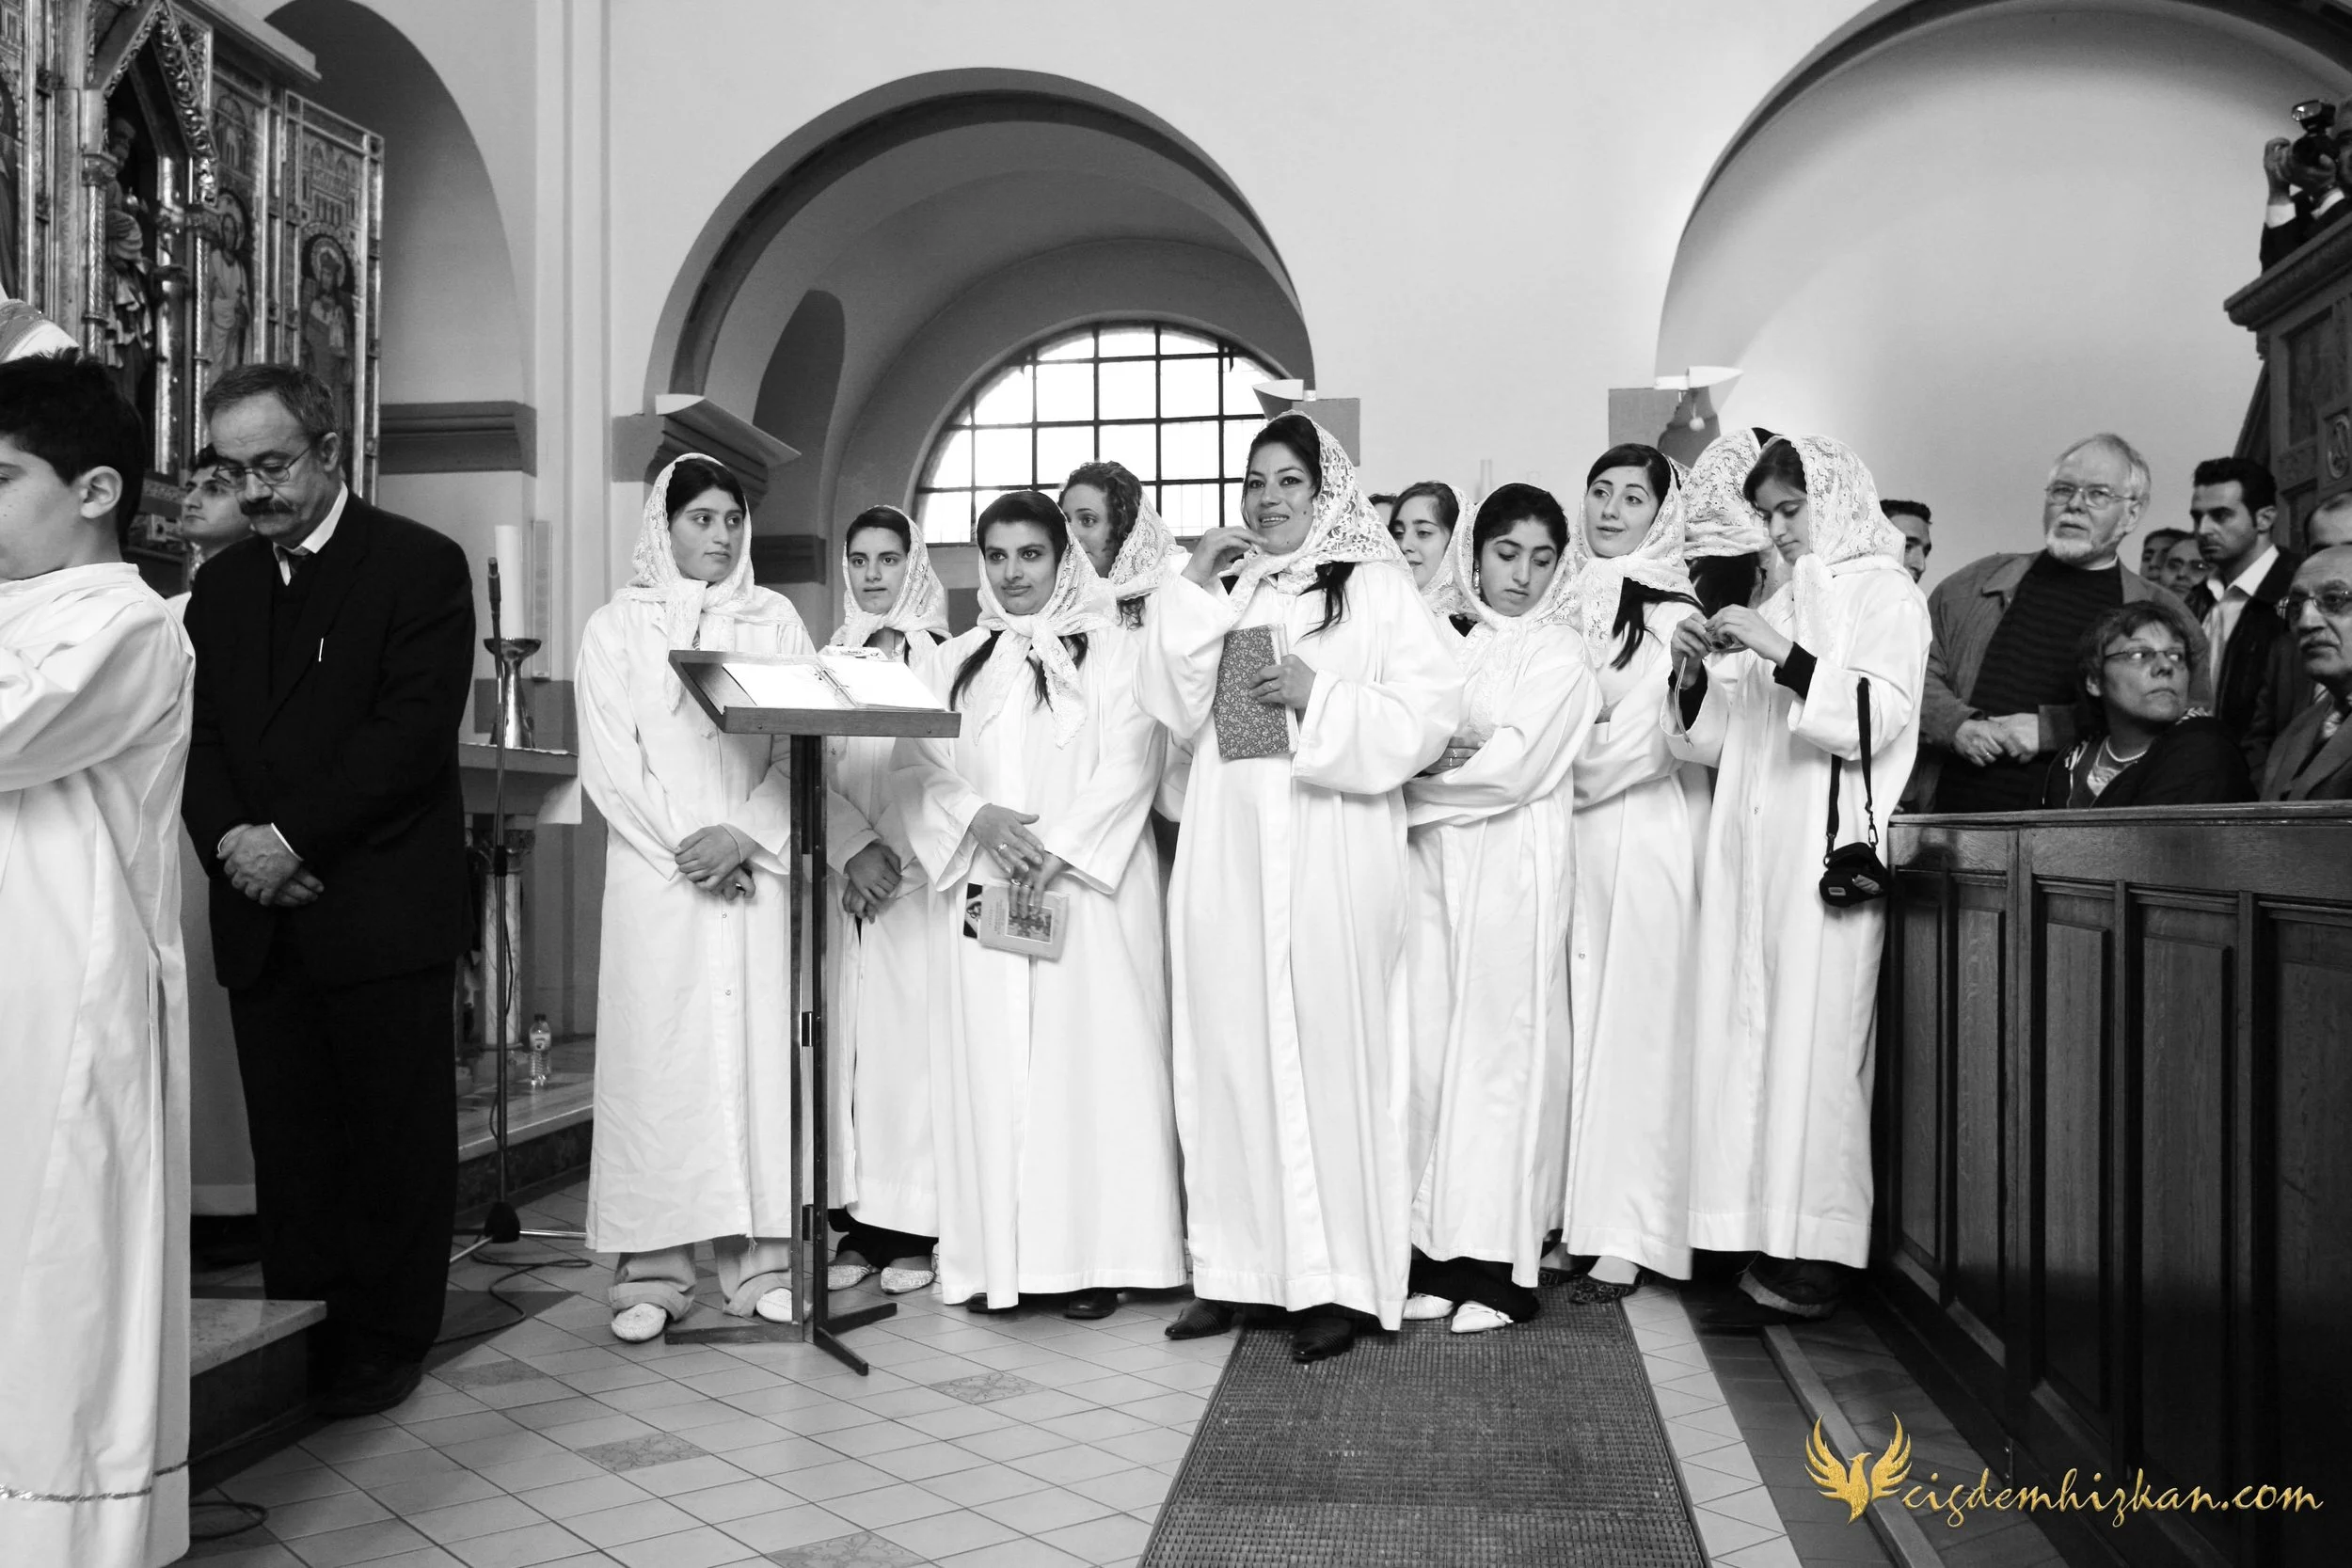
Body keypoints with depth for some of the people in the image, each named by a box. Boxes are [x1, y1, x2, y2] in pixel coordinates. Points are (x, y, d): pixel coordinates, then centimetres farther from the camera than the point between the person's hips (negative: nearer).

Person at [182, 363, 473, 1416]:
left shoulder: (421, 565, -3)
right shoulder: (221, 585, 16)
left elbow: (415, 729, -12)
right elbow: (201, 736, 12)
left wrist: (293, 840, -15)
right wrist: (231, 839, -7)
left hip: (382, 913, -5)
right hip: (262, 915, 5)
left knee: (394, 1140, 3)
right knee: (288, 1140, 9)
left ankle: (384, 1345, 15)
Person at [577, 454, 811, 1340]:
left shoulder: (775, 621, 11)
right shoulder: (616, 627, 8)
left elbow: (799, 750, 4)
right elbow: (609, 765, -1)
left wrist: (743, 837, -11)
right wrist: (687, 849, -10)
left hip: (756, 872, 1)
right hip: (656, 874, -1)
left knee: (758, 1049, 0)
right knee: (657, 1052, -3)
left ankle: (759, 1258, 6)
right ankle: (653, 1268, 3)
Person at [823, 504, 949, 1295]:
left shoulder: (940, 658, 3)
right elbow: (817, 773, 5)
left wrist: (894, 858, -13)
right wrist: (855, 850, -10)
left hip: (920, 878, -3)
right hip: (849, 874, 4)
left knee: (916, 1035, -5)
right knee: (853, 1040, 2)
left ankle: (919, 1225, 1)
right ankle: (864, 1221, 8)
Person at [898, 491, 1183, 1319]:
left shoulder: (1113, 651, 6)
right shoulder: (957, 660, 16)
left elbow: (1128, 767, -5)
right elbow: (918, 768, 8)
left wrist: (1058, 851, -15)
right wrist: (976, 817, -12)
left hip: (1089, 889, -3)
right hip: (981, 894, 3)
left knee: (1088, 1057, -4)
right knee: (988, 1062, 0)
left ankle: (1094, 1253, 2)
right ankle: (996, 1254, 7)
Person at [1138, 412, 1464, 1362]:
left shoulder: (1375, 587, 4)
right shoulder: (1222, 590, 17)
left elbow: (1429, 711, -4)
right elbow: (1175, 708, 6)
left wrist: (1320, 697, -14)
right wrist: (1193, 592, 0)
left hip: (1333, 858, -4)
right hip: (1228, 856, 4)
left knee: (1328, 1052, -4)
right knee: (1231, 1051, 3)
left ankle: (1337, 1281, 4)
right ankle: (1239, 1267, 12)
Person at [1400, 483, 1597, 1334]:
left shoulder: (1560, 655, 2)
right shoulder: (1446, 643, 14)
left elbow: (1513, 771, -8)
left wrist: (1414, 783, -2)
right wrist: (1439, 752, -12)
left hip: (1515, 865, -4)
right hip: (1432, 862, 4)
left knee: (1500, 1046, -2)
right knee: (1430, 1041, 1)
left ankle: (1499, 1261, 4)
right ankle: (1437, 1250, 9)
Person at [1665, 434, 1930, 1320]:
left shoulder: (1882, 590, 4)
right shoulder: (1778, 603, 22)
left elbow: (1881, 717, -11)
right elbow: (1716, 740, 19)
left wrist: (1782, 655, -16)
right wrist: (1697, 674, 1)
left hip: (1827, 844, -6)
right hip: (1751, 848, 6)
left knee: (1813, 1038, -9)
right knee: (1746, 1031, 1)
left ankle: (1817, 1251, -5)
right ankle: (1763, 1234, 6)